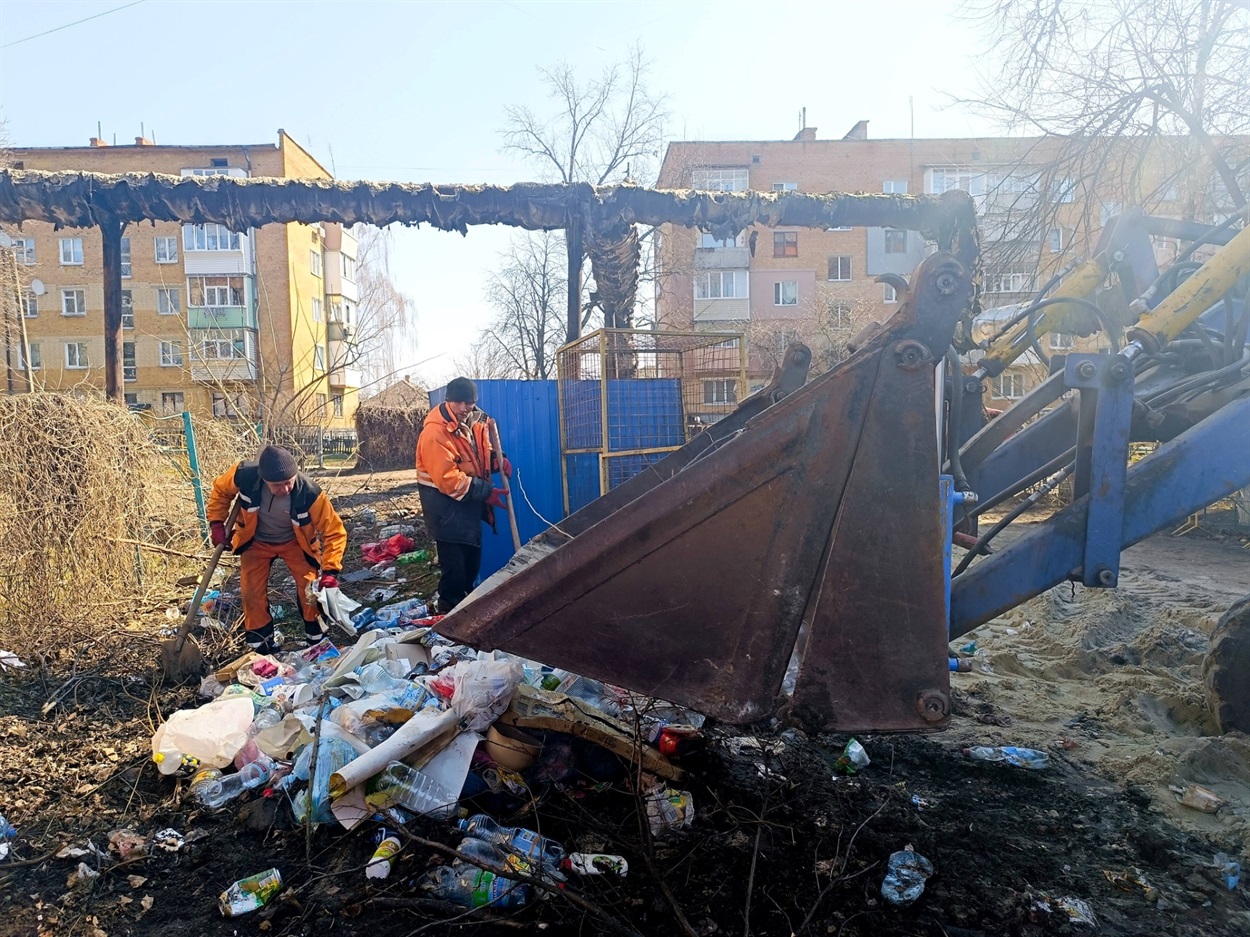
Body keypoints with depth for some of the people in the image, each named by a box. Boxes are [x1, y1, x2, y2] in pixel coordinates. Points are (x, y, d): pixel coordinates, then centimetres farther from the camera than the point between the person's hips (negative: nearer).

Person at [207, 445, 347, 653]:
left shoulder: (309, 493, -37)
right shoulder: (244, 476, -33)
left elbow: (334, 531, -29)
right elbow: (220, 490, -7)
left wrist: (330, 571, -35)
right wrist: (217, 524, -10)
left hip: (294, 541, -2)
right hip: (257, 541, 2)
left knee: (311, 586, -10)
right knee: (252, 591, -1)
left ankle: (316, 640, 11)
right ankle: (261, 646, 16)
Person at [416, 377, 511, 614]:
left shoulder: (475, 421, 2)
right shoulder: (435, 432, -24)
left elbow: (482, 453, 17)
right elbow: (447, 479, -27)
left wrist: (499, 459, -7)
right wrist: (486, 492, -25)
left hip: (470, 498, 9)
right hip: (444, 502, -8)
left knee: (473, 556, 18)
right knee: (453, 561, -8)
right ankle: (449, 609, 7)